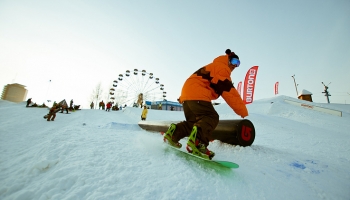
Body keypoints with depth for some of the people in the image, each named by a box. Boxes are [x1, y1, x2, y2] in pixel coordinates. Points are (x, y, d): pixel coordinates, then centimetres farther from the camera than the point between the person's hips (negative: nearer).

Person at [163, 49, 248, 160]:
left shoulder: (212, 67, 33)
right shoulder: (222, 68, 0)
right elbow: (229, 92, -9)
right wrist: (243, 112, -4)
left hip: (187, 93, 10)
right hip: (197, 95, -10)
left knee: (194, 122, 12)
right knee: (212, 117, -16)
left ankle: (173, 133, 5)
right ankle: (197, 142, -33)